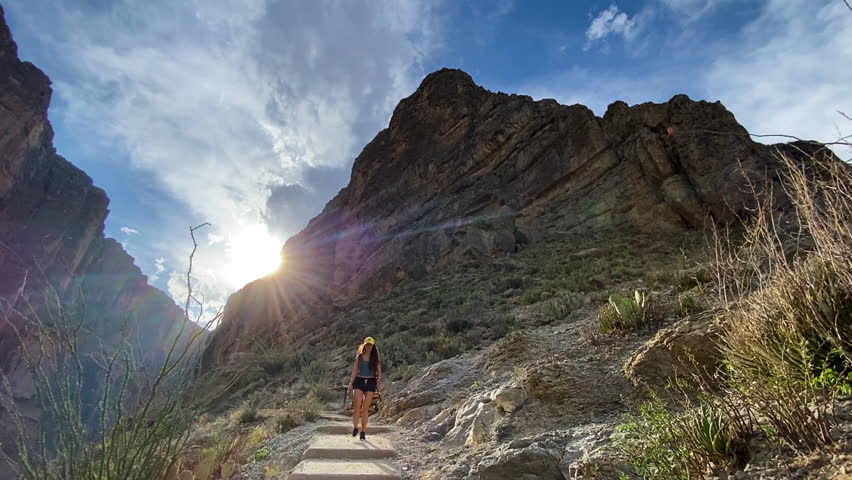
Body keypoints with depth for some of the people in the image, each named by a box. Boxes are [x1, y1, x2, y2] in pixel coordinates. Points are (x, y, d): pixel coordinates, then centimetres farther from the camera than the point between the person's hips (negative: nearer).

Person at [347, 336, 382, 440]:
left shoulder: (376, 358, 8)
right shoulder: (359, 357, 9)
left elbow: (379, 372, 7)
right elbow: (354, 371, 9)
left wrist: (379, 380, -12)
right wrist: (351, 383, 2)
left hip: (370, 382, 0)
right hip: (359, 381, 0)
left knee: (366, 408, 0)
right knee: (358, 405, -16)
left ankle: (363, 432, 10)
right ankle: (355, 428, 0)